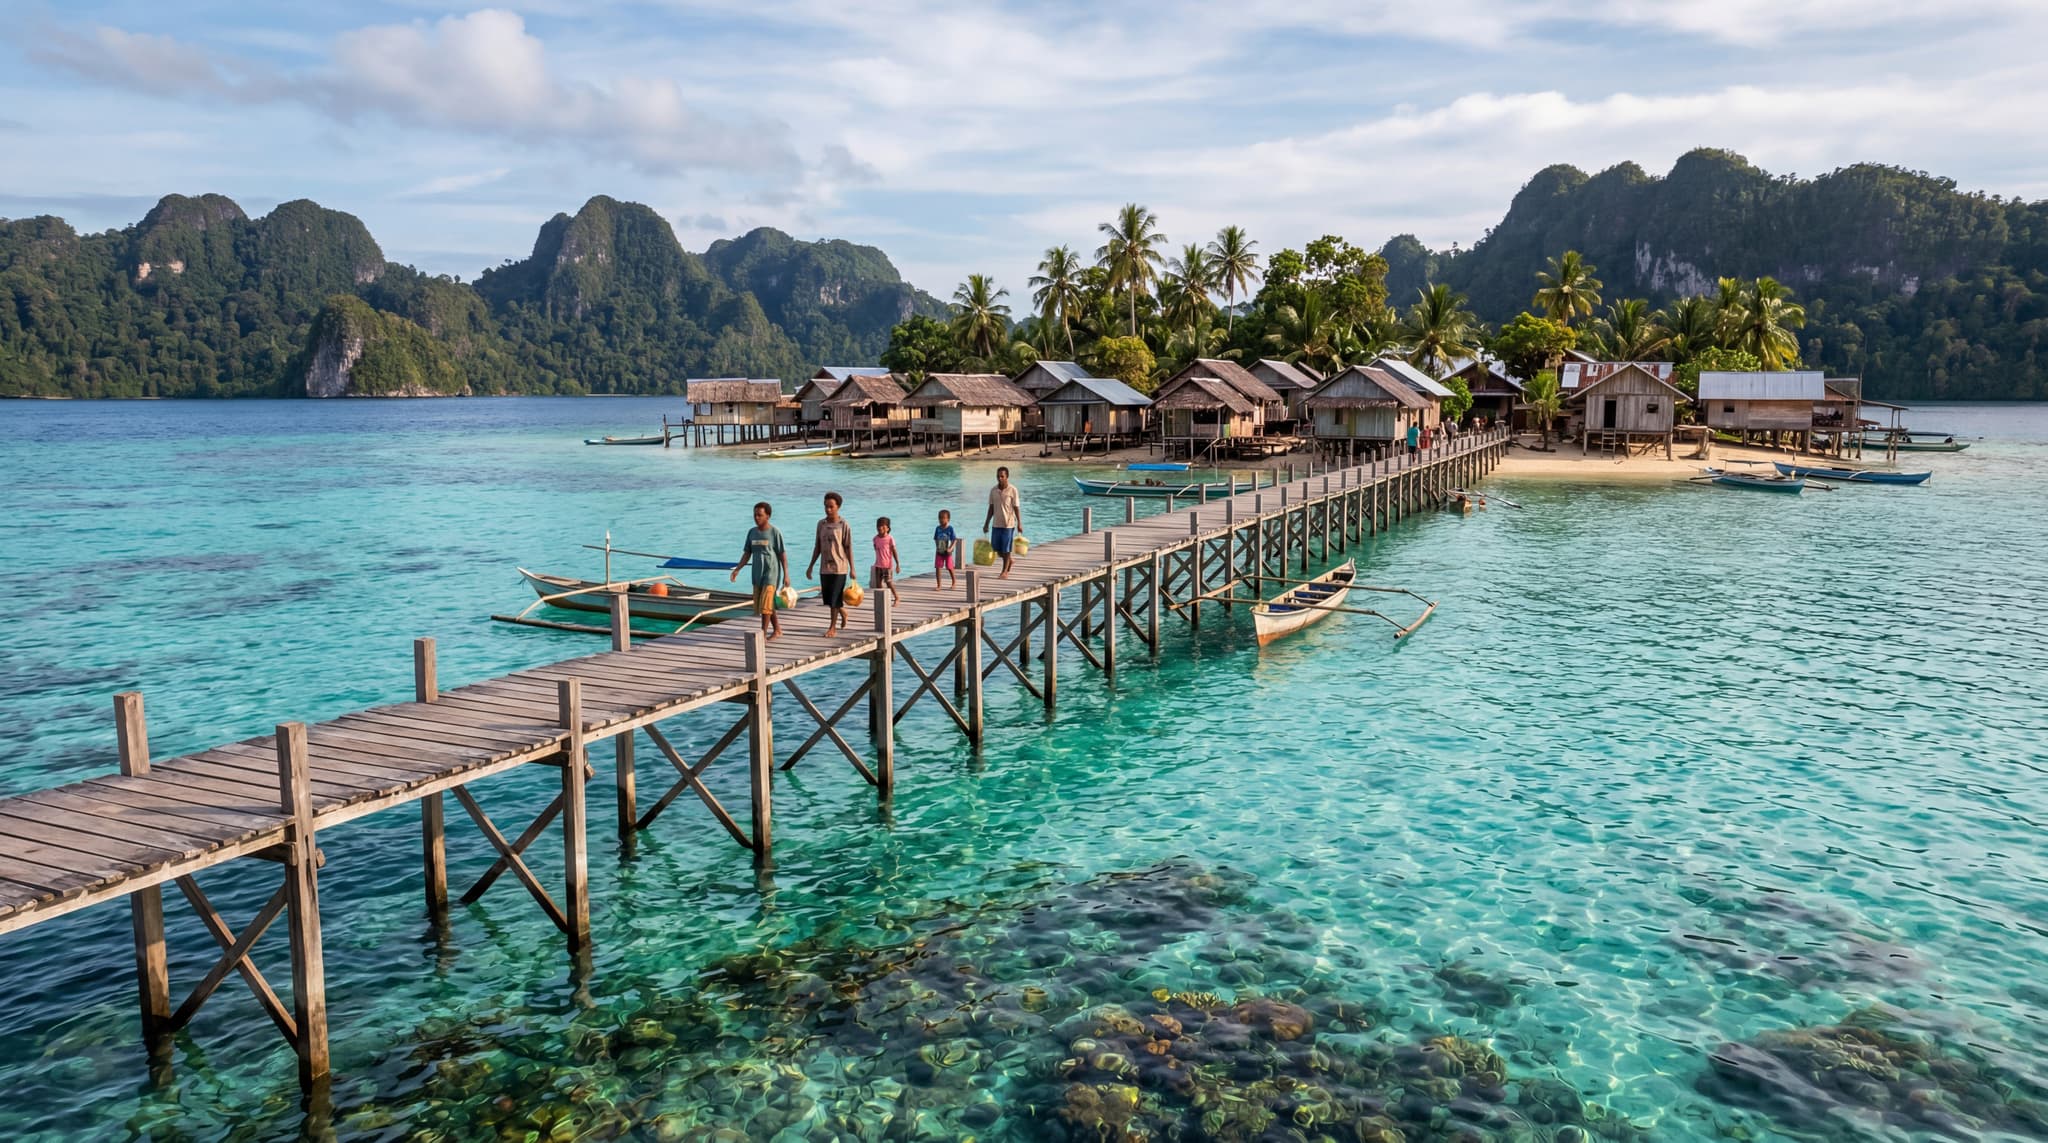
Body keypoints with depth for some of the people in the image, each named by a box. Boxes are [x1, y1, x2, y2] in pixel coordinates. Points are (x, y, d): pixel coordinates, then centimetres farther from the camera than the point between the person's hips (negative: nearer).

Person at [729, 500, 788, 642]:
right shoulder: (752, 532, 7)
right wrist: (737, 569, 1)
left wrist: (786, 574, -10)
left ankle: (763, 633, -7)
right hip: (757, 574, 6)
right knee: (764, 605, 12)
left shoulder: (775, 532, -8)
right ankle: (777, 629, 27)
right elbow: (747, 553, 12)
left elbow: (782, 554, -7)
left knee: (765, 604, -12)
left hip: (771, 573, -6)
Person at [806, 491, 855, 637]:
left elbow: (848, 548, -5)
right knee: (828, 598, 10)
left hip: (839, 567, -5)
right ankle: (843, 612, 38)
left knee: (835, 599, -4)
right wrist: (811, 566, 10)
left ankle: (832, 627, 5)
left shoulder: (843, 525, -7)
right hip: (824, 567, 5)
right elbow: (817, 546, 12)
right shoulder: (821, 524, 6)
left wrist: (852, 568, -7)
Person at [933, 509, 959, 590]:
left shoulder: (950, 529, -11)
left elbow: (954, 540, -11)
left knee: (950, 568, 7)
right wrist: (937, 547, 1)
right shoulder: (938, 529, 1)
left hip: (947, 552, -3)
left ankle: (954, 582, 29)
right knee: (937, 568, -3)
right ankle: (938, 585, 4)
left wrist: (950, 549, -21)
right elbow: (935, 539, 11)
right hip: (939, 552, 3)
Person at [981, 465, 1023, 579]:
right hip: (996, 524, 5)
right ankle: (1010, 559, 36)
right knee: (996, 548, 9)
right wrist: (986, 523, 10)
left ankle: (1005, 571, 13)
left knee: (1006, 549, 0)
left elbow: (1016, 508, -7)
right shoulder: (993, 490, 4)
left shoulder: (1012, 490, -9)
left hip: (1008, 524, -5)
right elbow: (991, 508, 10)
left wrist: (1019, 523, -10)